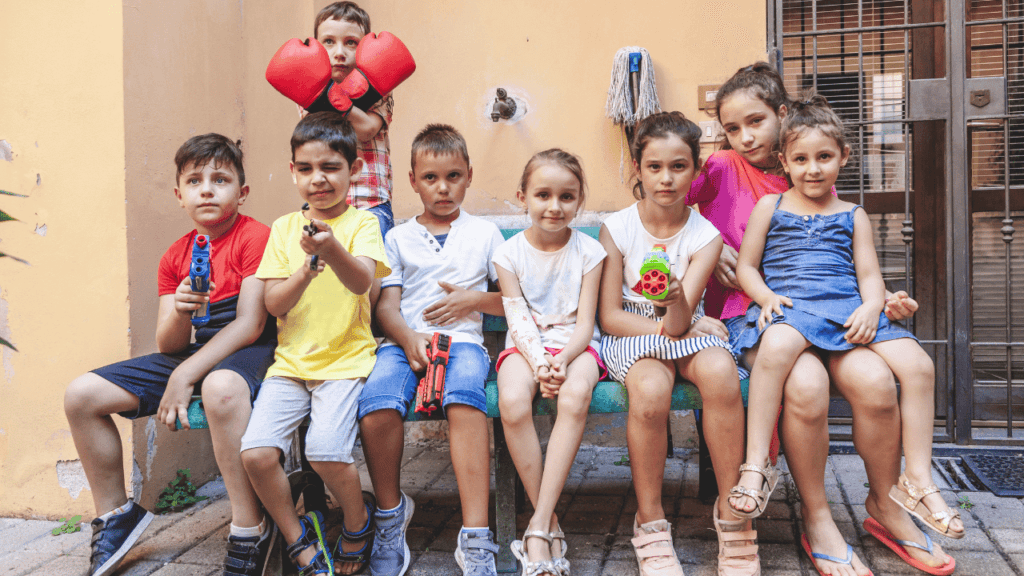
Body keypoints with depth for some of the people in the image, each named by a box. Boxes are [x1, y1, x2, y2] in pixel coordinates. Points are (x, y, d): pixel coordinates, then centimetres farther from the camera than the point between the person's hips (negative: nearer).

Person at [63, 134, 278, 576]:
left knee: (220, 387, -44)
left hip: (249, 351, -7)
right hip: (198, 353, 7)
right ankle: (114, 515, 13)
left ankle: (250, 531, -29)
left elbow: (250, 324, -17)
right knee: (81, 394, -3)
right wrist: (179, 312, -18)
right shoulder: (175, 256, 10)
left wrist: (184, 376, -21)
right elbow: (168, 346, 6)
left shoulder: (256, 237, -9)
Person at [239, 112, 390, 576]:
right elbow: (274, 304, 4)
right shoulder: (283, 228, 11)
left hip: (345, 359, -3)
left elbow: (362, 282, -19)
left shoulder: (361, 223, 1)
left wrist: (333, 249, -39)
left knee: (326, 451, -25)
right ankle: (299, 538, 10)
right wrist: (307, 269, -14)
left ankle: (358, 520, 9)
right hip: (291, 361, 4)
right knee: (255, 452, -17)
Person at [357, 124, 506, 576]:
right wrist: (409, 338, -11)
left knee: (465, 399, -37)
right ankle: (391, 511, -5)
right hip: (404, 340, 1)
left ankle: (475, 538, -36)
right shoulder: (398, 238, 21)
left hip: (463, 339, -1)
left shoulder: (485, 233, 20)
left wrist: (473, 299, -2)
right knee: (377, 407, -31)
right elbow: (386, 305, 9)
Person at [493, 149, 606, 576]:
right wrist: (538, 362, -22)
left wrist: (562, 360, -22)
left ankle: (538, 527, -29)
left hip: (575, 345, 0)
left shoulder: (588, 251, 1)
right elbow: (518, 319, -4)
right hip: (526, 346, 1)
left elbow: (584, 324, -3)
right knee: (512, 402, -33)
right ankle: (549, 522, -20)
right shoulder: (509, 252, 2)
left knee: (574, 397, -35)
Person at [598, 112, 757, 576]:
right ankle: (649, 523, -17)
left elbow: (679, 323, -16)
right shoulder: (617, 228, -4)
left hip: (685, 334, 1)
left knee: (720, 372, -34)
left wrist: (679, 299, -39)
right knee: (650, 390, -36)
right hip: (631, 337, -1)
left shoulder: (705, 235, -4)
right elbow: (610, 316, -4)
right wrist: (672, 326, -12)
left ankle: (733, 513, -19)